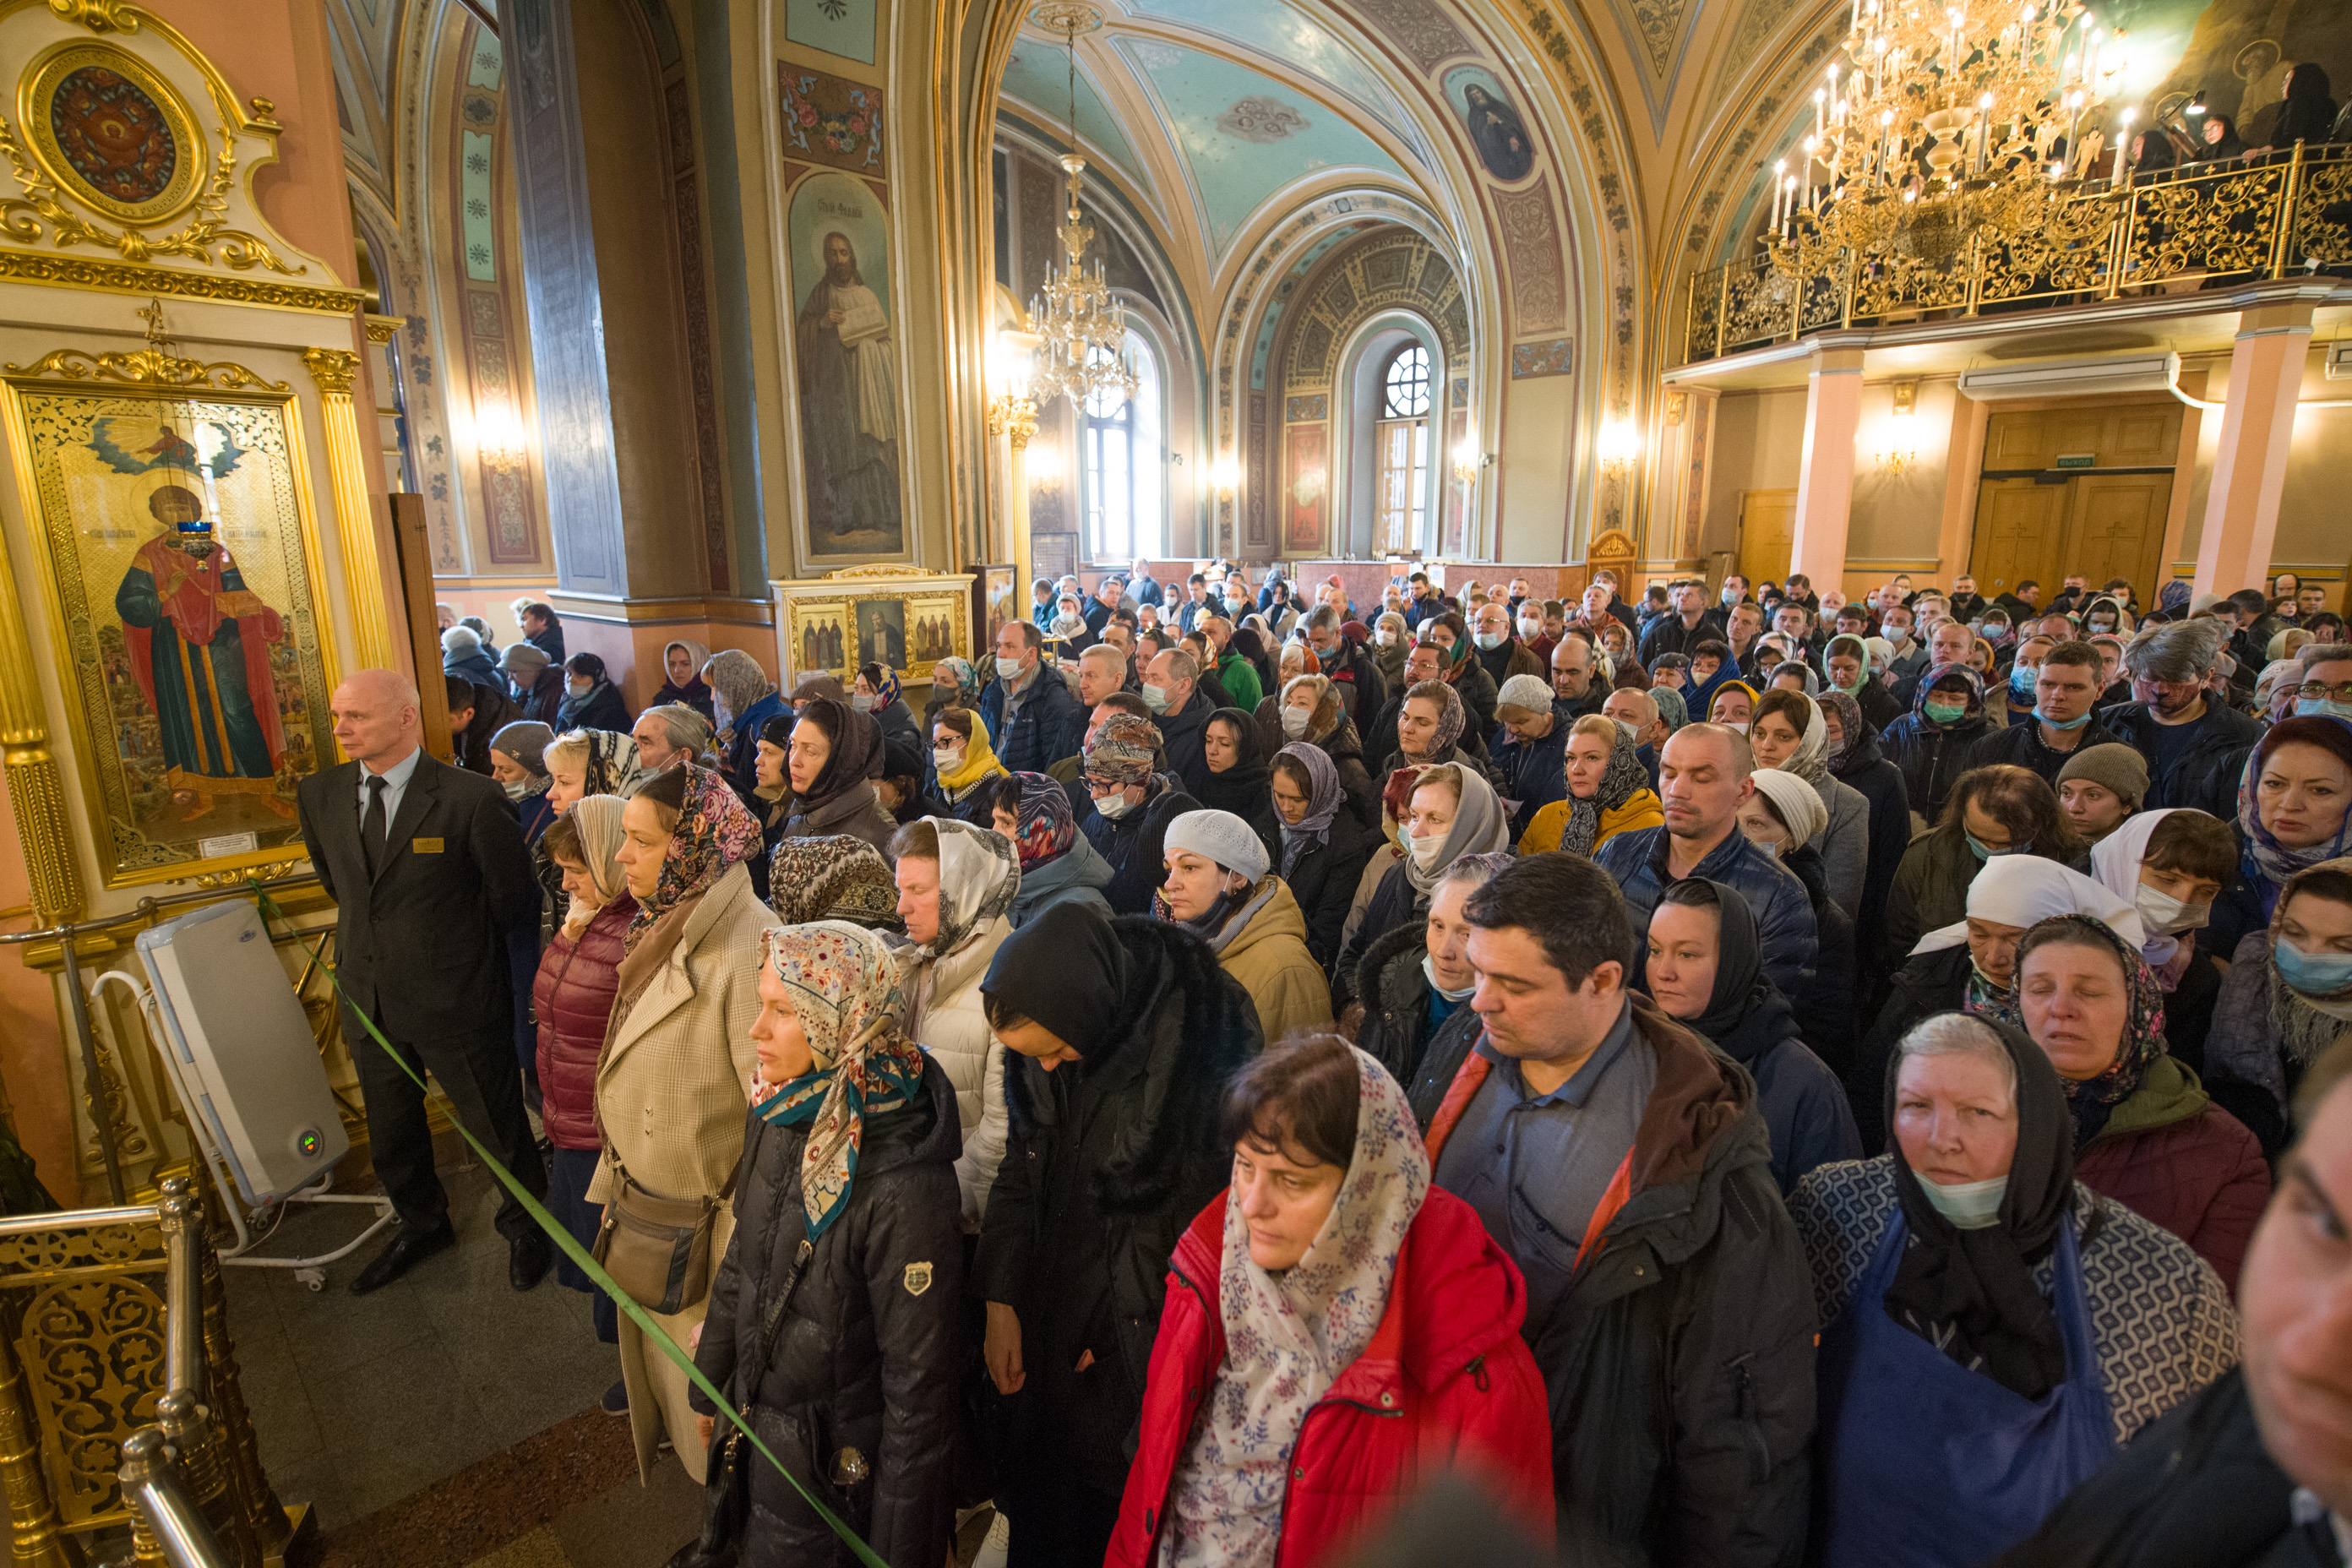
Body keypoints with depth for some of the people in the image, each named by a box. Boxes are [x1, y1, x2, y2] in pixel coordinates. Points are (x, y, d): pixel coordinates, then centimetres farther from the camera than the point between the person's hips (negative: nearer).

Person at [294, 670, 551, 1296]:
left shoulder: (470, 798, -21)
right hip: (368, 998, 6)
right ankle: (421, 1225, 50)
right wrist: (381, 936, 12)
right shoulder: (319, 794, -2)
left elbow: (513, 899, -10)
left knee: (495, 1124, 12)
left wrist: (456, 946, 3)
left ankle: (526, 1225, 38)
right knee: (389, 1130, 24)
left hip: (455, 999, -6)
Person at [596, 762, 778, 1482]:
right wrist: (616, 1180, 14)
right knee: (661, 1358, 29)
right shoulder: (660, 930, -2)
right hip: (646, 1211, 8)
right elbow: (635, 1080, 8)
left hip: (709, 1226, -8)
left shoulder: (747, 949, -32)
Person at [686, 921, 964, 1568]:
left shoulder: (902, 1186, -34)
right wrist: (709, 1384, 16)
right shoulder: (778, 1112, -10)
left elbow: (921, 1381, -24)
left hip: (839, 1466, -6)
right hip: (759, 1427, 7)